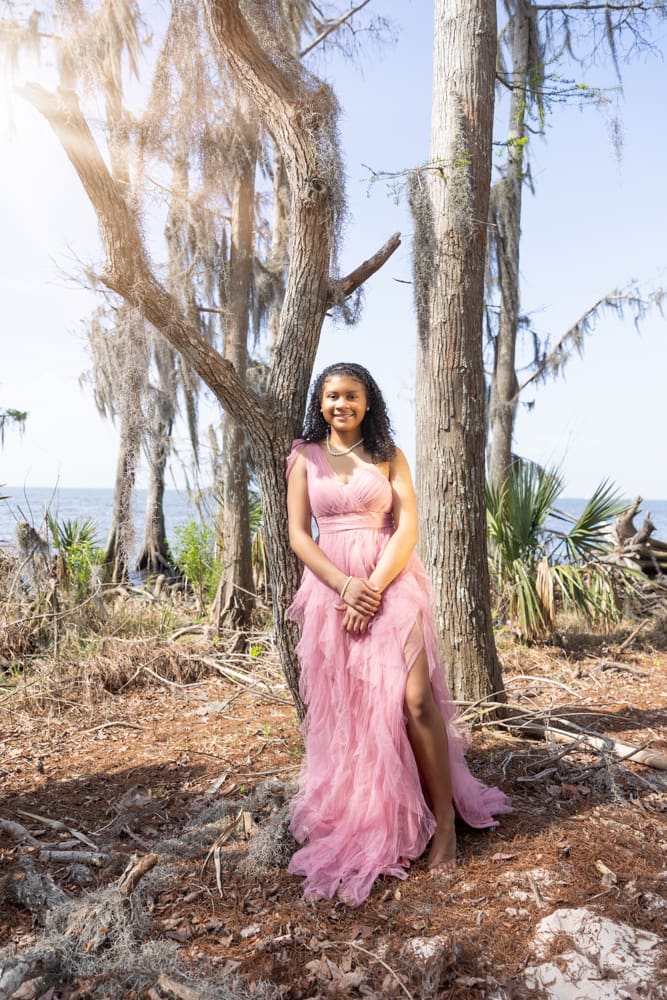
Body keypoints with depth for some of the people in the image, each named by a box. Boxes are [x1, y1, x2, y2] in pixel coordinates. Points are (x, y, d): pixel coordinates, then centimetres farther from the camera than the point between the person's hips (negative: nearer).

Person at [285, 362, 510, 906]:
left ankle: (445, 817, 2)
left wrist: (373, 589, -13)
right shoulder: (304, 457, 8)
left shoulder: (389, 455, 7)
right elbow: (299, 535, 2)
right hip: (332, 587, 1)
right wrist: (346, 586, -12)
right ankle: (357, 819, 19)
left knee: (414, 698, -12)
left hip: (391, 582, -1)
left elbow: (408, 526, -2)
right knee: (345, 706, 3)